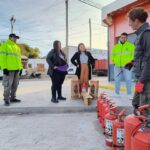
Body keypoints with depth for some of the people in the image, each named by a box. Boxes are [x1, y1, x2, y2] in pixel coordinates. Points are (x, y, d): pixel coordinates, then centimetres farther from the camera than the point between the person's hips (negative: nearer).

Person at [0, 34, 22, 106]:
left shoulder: (17, 47, 22)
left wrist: (20, 68, 16)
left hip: (16, 69, 7)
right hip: (9, 69, -7)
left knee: (15, 85, 11)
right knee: (8, 85, -8)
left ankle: (12, 98, 21)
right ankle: (6, 99, 0)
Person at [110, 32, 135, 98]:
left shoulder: (131, 45, 6)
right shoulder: (115, 46, 15)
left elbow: (134, 54, -1)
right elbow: (112, 55, 20)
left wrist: (130, 61, -12)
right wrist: (113, 61, 4)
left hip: (127, 66, -3)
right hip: (117, 66, 3)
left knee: (128, 80, -6)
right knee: (117, 80, 7)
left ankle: (129, 94, 1)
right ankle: (117, 93, 17)